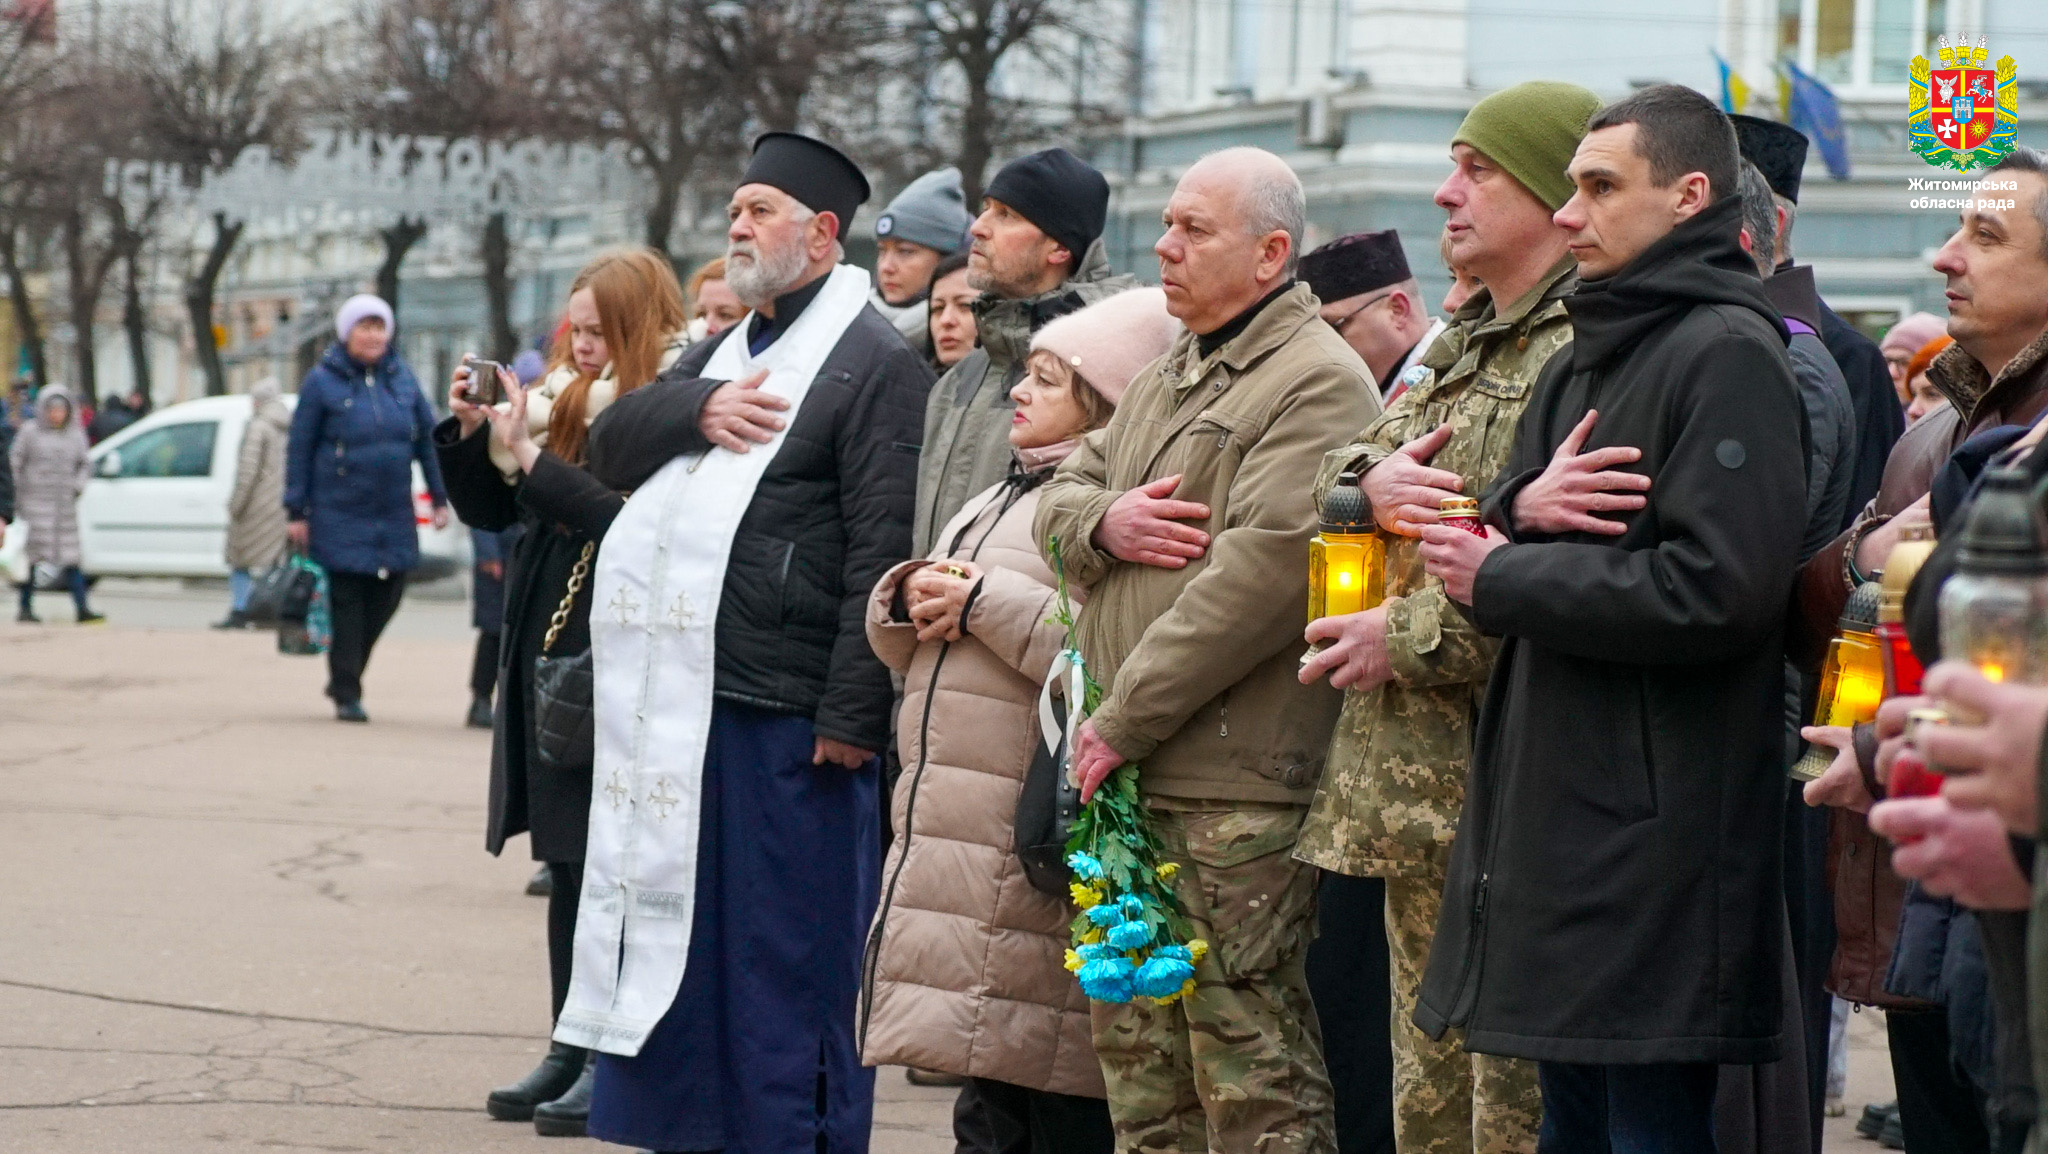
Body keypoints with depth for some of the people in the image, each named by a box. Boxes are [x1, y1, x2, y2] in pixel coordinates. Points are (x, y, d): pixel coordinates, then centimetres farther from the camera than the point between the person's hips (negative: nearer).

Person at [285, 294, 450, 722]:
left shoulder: (401, 378, 7)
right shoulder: (322, 381, -4)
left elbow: (428, 437, 13)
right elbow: (299, 449, -3)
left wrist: (439, 497, 9)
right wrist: (297, 512, -6)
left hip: (393, 517, 4)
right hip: (340, 518, -4)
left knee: (385, 598, 6)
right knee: (346, 604, -2)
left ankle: (345, 678, 24)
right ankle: (346, 695, 5)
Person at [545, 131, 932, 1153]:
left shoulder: (876, 364, -5)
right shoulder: (725, 352, 22)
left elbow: (885, 552, -13)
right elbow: (610, 449, 12)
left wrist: (851, 716, -18)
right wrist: (697, 410, -8)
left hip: (783, 722, -8)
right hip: (677, 712, 8)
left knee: (787, 972, -2)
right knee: (676, 950, 13)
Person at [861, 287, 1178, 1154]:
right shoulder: (1004, 497, 22)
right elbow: (901, 645, 26)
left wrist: (983, 603, -15)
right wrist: (909, 600, 3)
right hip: (947, 837, 9)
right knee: (985, 1084, 11)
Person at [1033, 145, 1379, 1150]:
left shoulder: (1316, 384, -10)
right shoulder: (1166, 378, 21)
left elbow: (1260, 572, -20)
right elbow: (1059, 495, 22)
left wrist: (1124, 721, -17)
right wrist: (1104, 522, -4)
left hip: (1235, 784, -9)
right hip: (1127, 774, 9)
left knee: (1248, 1066, -7)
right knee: (1135, 1051, 14)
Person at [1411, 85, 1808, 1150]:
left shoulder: (1728, 353, -11)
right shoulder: (1581, 364, 19)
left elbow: (1715, 592, -21)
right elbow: (1475, 548, 15)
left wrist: (1502, 581, -12)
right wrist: (1521, 511, -9)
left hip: (1654, 848, -9)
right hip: (1557, 825, 9)